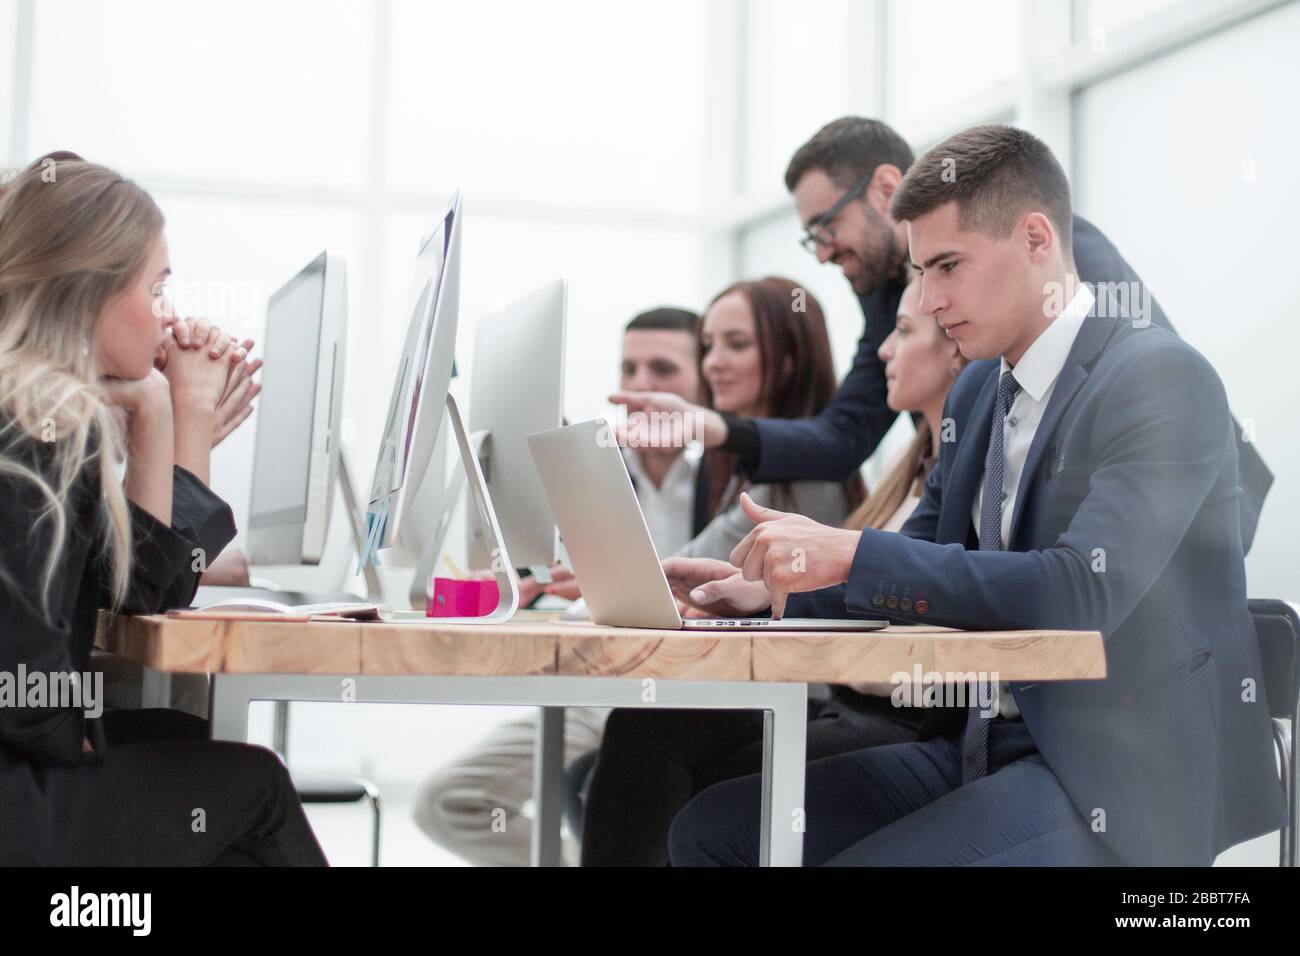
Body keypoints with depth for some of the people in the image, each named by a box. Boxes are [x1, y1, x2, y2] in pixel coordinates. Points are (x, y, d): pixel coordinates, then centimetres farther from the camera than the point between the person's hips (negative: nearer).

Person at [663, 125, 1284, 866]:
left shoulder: (1164, 379, -13)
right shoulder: (980, 390, 13)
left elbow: (1083, 592, -26)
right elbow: (923, 566, 19)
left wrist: (852, 555, -26)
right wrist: (773, 586, 1)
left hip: (1114, 774, -7)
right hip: (983, 745, 8)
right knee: (712, 828, -4)